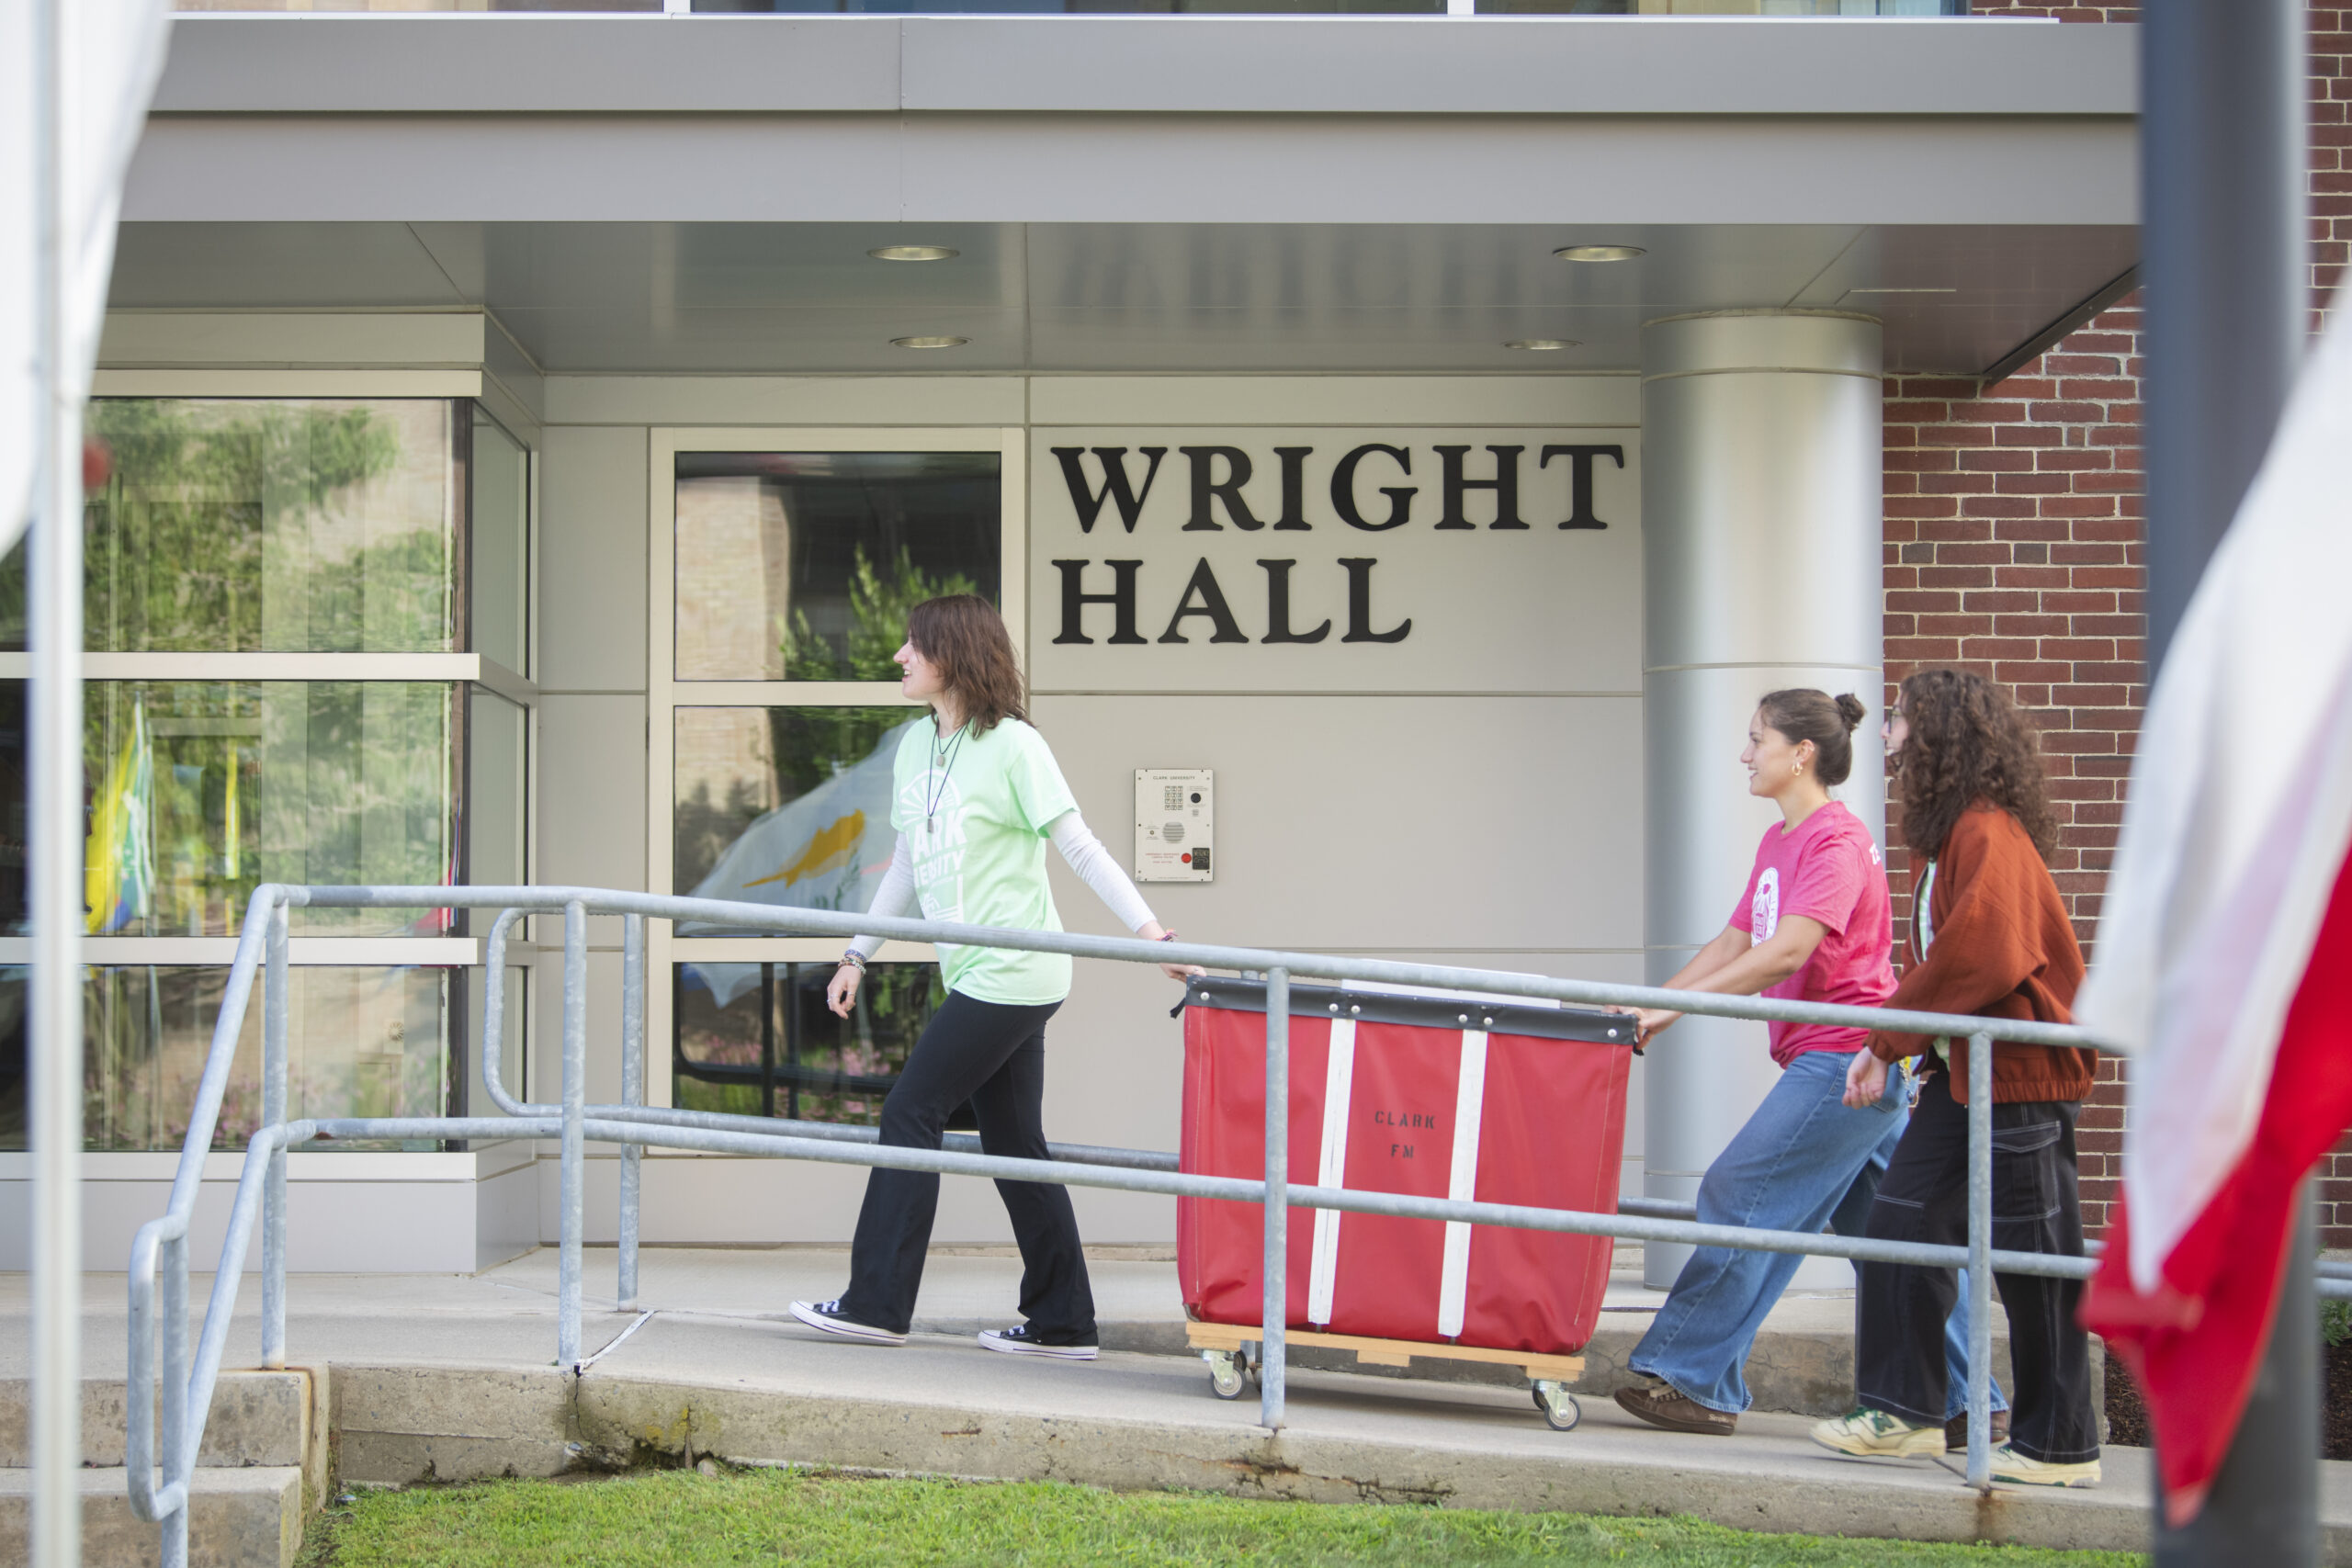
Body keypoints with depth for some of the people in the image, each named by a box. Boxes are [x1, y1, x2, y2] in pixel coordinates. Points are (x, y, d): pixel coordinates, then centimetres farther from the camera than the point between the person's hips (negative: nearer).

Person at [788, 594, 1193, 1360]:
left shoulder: (1013, 746, -10)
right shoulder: (916, 746, 13)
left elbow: (1080, 848, -12)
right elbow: (907, 865, 22)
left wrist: (1153, 935, -17)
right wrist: (857, 955, 23)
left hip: (1010, 973, -8)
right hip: (976, 976, 8)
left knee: (911, 1113, -7)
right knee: (1012, 1141, 8)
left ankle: (877, 1303, -3)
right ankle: (1063, 1321, 12)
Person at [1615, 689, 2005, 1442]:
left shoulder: (1837, 842, -13)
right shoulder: (1780, 841, 17)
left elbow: (1787, 951, -24)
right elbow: (1734, 943, 18)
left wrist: (1675, 1006, -26)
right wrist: (1650, 1005, 7)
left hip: (1844, 1059, -10)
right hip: (1865, 1066, 10)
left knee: (1744, 1199, -8)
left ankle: (1691, 1379, -4)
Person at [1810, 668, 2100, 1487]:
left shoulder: (1990, 834, -17)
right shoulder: (1950, 834, 14)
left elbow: (1982, 957, -25)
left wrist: (1889, 1035, -15)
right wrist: (1887, 1042, 9)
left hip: (2021, 1074, -10)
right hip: (1962, 1068, 10)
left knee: (2034, 1260, -2)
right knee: (1899, 1224, 7)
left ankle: (2060, 1445, 8)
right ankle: (1904, 1410, 14)